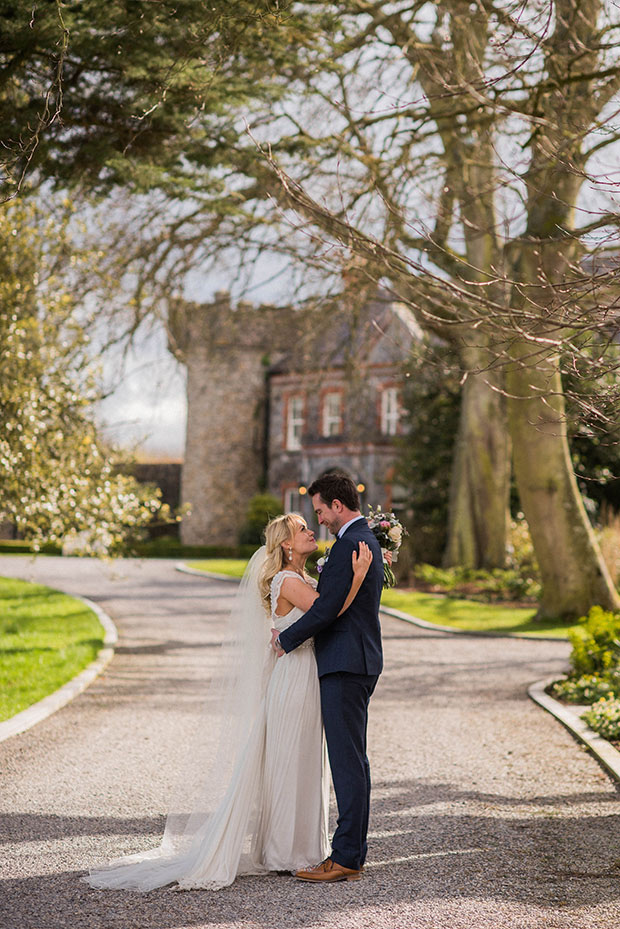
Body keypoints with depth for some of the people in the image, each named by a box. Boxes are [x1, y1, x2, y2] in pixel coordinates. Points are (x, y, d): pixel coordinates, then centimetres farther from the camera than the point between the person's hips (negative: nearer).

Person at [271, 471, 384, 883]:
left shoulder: (349, 544, -16)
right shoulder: (368, 539, 17)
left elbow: (328, 608, -20)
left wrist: (286, 639, -7)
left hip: (345, 666, -11)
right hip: (358, 661, 11)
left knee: (348, 760, -8)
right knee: (351, 760, 13)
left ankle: (346, 857, -5)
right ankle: (353, 852, 18)